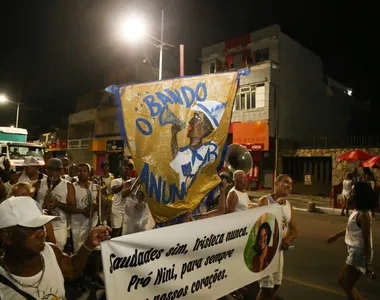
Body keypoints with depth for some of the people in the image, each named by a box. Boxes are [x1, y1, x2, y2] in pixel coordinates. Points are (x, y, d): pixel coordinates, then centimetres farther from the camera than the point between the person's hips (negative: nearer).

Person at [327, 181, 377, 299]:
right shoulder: (357, 210, 4)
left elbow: (367, 241, -23)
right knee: (342, 280, 22)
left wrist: (368, 264, -21)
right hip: (355, 252, 10)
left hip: (359, 253, -10)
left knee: (348, 286, 4)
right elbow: (351, 228, 20)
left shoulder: (363, 215, -24)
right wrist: (337, 235, 31)